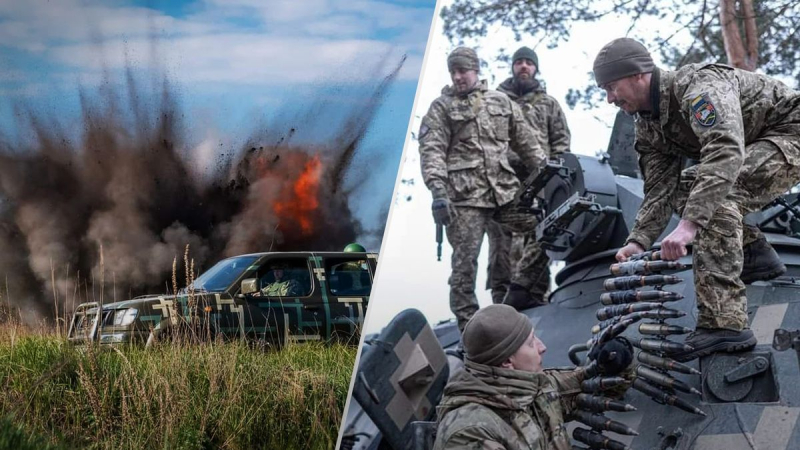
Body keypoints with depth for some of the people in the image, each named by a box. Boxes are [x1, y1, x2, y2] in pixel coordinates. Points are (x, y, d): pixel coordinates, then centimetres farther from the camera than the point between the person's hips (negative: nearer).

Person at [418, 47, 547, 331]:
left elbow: (527, 143, 21)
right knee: (465, 262, -4)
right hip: (465, 198, -4)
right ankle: (467, 324, 6)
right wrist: (438, 189, -18)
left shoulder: (501, 102, 17)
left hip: (505, 191, 4)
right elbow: (431, 150, -5)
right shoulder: (442, 107, 6)